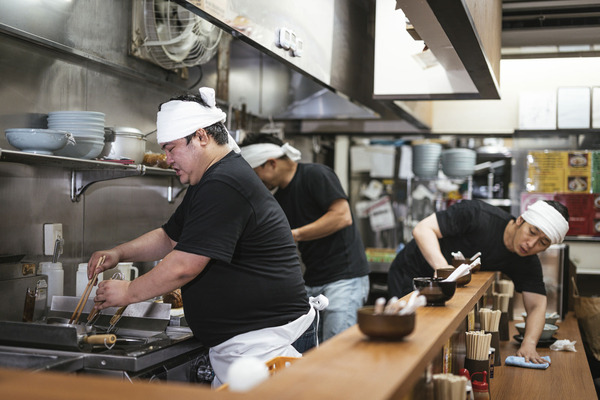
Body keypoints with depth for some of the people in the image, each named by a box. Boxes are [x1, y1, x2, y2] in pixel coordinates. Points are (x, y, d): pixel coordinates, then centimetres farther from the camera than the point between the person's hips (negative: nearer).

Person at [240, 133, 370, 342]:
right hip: (312, 282, 8)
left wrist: (295, 234, -16)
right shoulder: (279, 199, 15)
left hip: (344, 277, -8)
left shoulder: (316, 174, -8)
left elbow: (343, 216, -18)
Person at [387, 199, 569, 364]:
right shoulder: (478, 214, -32)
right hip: (410, 273, -6)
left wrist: (528, 344, -37)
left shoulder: (528, 265, -13)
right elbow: (422, 229, -33)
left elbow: (537, 306, -17)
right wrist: (443, 267, -49)